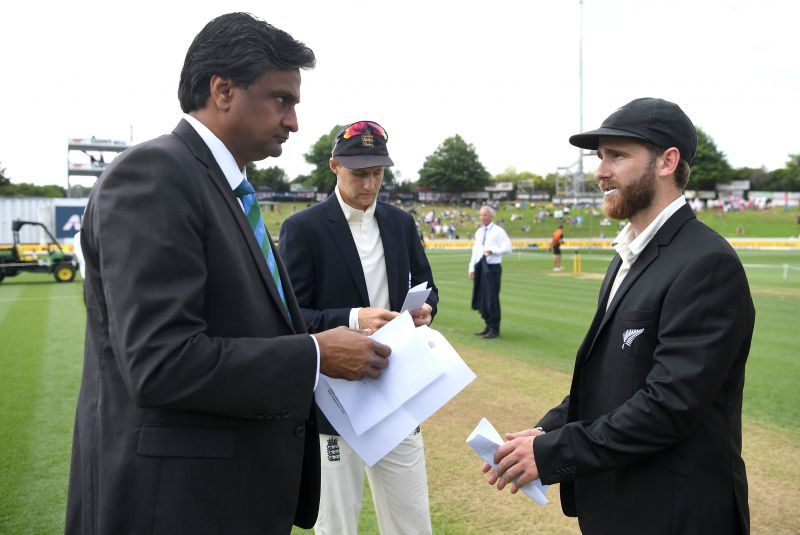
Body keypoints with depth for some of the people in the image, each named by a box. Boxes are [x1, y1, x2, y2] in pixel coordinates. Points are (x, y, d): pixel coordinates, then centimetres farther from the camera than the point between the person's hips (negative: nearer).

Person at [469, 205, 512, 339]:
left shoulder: (498, 231, -4)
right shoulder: (479, 232, 15)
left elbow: (507, 248, -10)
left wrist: (492, 250, -22)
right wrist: (472, 268, 11)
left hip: (492, 267, -7)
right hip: (480, 267, 7)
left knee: (492, 298, -5)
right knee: (480, 298, 10)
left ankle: (494, 329, 5)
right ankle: (488, 326, 24)